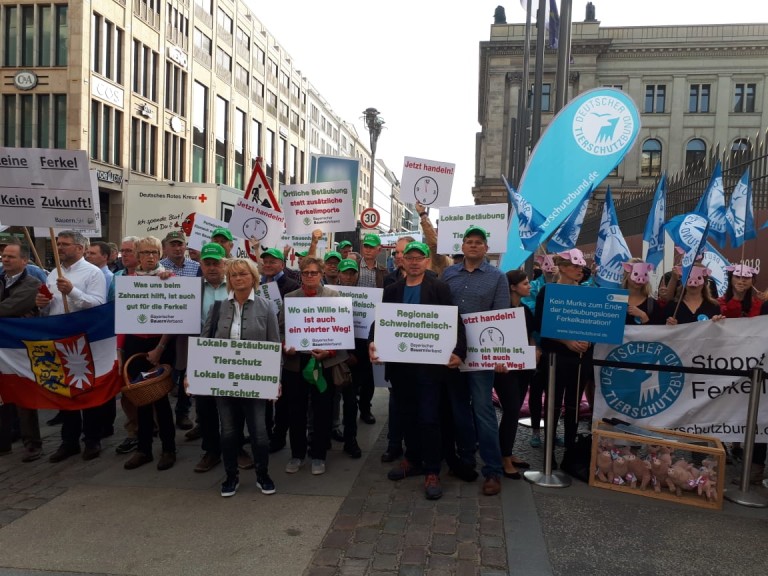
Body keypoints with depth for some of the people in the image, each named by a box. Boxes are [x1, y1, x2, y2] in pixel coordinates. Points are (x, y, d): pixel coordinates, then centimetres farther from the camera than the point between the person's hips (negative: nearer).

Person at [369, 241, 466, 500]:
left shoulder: (439, 288, -1)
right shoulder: (392, 290, 9)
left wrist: (459, 352, -22)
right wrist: (373, 342, -16)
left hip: (430, 364, -4)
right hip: (399, 364, 4)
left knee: (429, 418, -1)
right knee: (408, 416, 15)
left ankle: (432, 471, 11)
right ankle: (412, 459, 32)